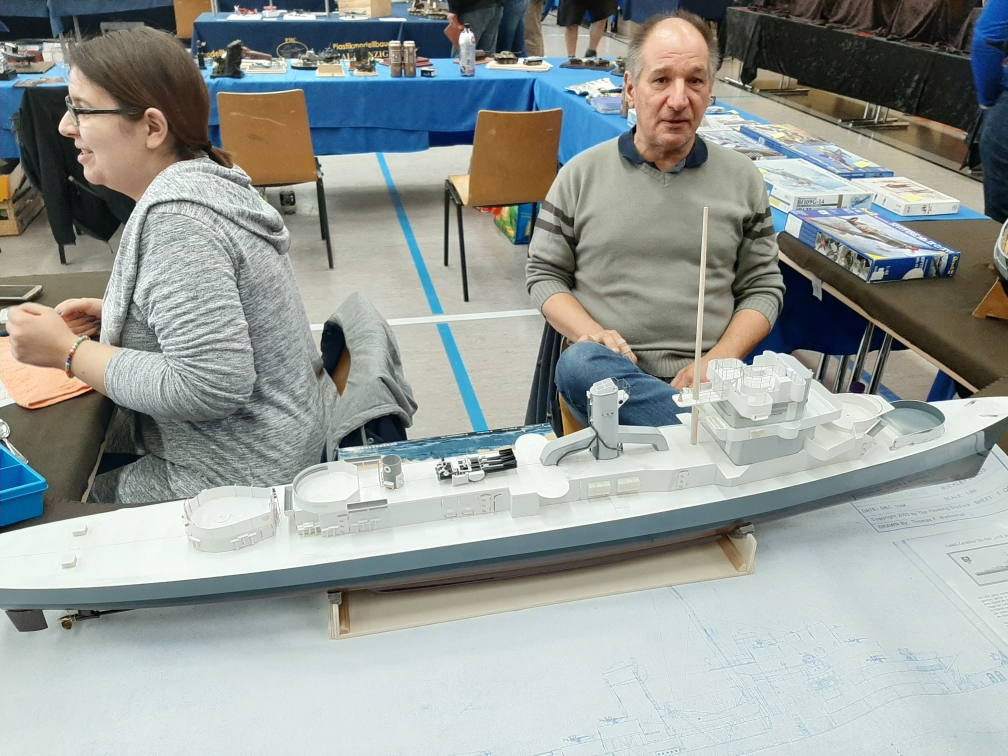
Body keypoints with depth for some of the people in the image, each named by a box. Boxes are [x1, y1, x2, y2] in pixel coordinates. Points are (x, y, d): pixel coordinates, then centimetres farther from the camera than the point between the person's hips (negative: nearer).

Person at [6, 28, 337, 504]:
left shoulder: (175, 218, -25)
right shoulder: (201, 177, 4)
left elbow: (212, 387, -30)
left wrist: (67, 351, -19)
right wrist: (114, 312, 6)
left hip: (239, 477, -9)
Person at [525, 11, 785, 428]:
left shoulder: (742, 178, 9)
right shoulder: (582, 174, 5)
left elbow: (763, 286, 11)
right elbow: (543, 273, 9)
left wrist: (716, 362, -8)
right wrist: (592, 334, -12)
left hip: (705, 378, -1)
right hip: (609, 368, 2)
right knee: (580, 365, -36)